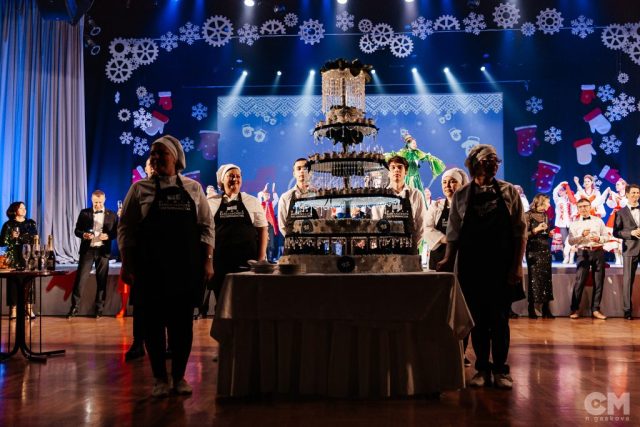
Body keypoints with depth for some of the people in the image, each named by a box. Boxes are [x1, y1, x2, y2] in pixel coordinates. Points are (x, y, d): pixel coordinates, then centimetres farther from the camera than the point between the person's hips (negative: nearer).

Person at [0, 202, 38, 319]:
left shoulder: (31, 223, 11)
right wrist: (12, 238, -14)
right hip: (14, 258, -2)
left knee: (28, 281, -1)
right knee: (13, 282, -5)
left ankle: (29, 308, 2)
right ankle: (13, 309, -1)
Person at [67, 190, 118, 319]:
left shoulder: (112, 215, 5)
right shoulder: (84, 213, 6)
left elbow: (116, 232, 4)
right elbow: (77, 230, 6)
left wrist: (108, 236, -15)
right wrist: (83, 234, -15)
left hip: (103, 251, 0)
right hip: (87, 250, 0)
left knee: (102, 281, 5)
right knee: (79, 279, -3)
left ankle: (99, 309, 15)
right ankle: (74, 308, 6)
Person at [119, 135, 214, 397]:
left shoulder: (193, 188, 10)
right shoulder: (140, 189, 7)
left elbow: (206, 226, 9)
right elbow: (125, 228, 5)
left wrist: (207, 260, 1)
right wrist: (126, 264, -1)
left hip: (186, 267, 1)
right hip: (150, 267, -1)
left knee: (183, 323, 4)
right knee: (153, 322, 2)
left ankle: (179, 376, 18)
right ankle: (159, 378, 16)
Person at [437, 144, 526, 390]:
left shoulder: (510, 192, 2)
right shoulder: (461, 196, 4)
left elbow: (520, 232, 0)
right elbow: (454, 233, 5)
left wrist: (517, 265, -6)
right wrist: (448, 260, -5)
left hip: (502, 267, -1)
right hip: (471, 267, 1)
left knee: (500, 319, 5)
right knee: (478, 319, 7)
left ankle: (501, 369, 17)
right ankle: (482, 369, 18)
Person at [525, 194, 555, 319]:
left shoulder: (545, 216, 14)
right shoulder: (528, 215, -5)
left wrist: (550, 234, 2)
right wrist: (536, 230, -18)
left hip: (545, 250, 6)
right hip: (533, 251, -6)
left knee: (546, 278, 2)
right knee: (534, 278, -6)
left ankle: (546, 309, 5)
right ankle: (531, 309, -1)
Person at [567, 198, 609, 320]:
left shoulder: (598, 221, 11)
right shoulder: (574, 223, 5)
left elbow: (606, 237, 10)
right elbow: (571, 241, -3)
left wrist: (599, 238, -11)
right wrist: (582, 235, -17)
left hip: (598, 252, 3)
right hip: (583, 253, -2)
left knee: (599, 281, 5)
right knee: (579, 281, -8)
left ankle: (595, 309, 14)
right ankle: (574, 309, 0)